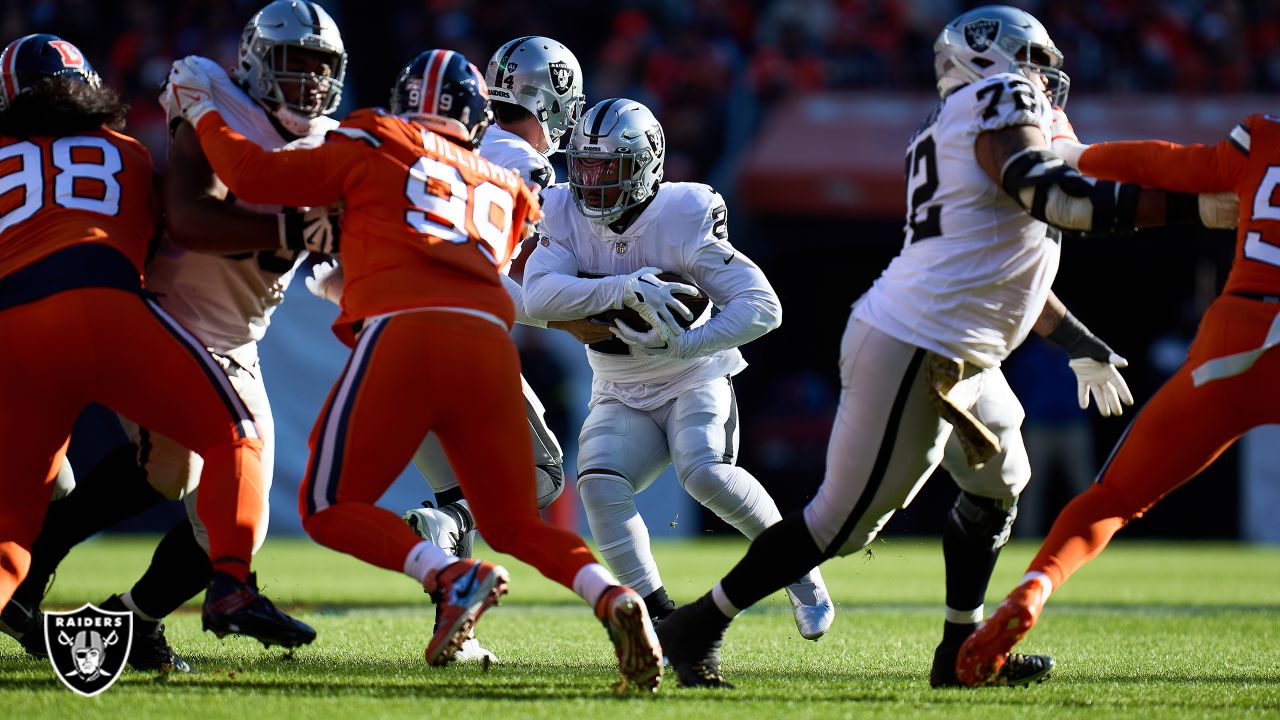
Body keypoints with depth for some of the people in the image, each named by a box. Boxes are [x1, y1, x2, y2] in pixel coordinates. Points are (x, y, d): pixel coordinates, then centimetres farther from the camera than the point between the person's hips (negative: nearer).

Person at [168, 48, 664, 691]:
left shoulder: (376, 148, 15)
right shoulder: (503, 188, 28)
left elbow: (254, 175, 12)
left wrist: (202, 114, 28)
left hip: (405, 332, -4)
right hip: (490, 344, 4)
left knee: (329, 509, 6)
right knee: (514, 524, 16)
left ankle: (449, 577, -20)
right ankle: (612, 597, -13)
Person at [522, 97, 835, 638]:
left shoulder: (682, 219, -19)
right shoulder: (567, 215, -8)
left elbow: (763, 307, -22)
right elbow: (538, 296, -26)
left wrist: (685, 345, -34)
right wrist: (625, 289, -37)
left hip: (694, 382, -4)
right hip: (620, 397, 4)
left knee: (704, 473, -29)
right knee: (599, 486, -22)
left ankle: (797, 571, -7)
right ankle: (658, 619, -12)